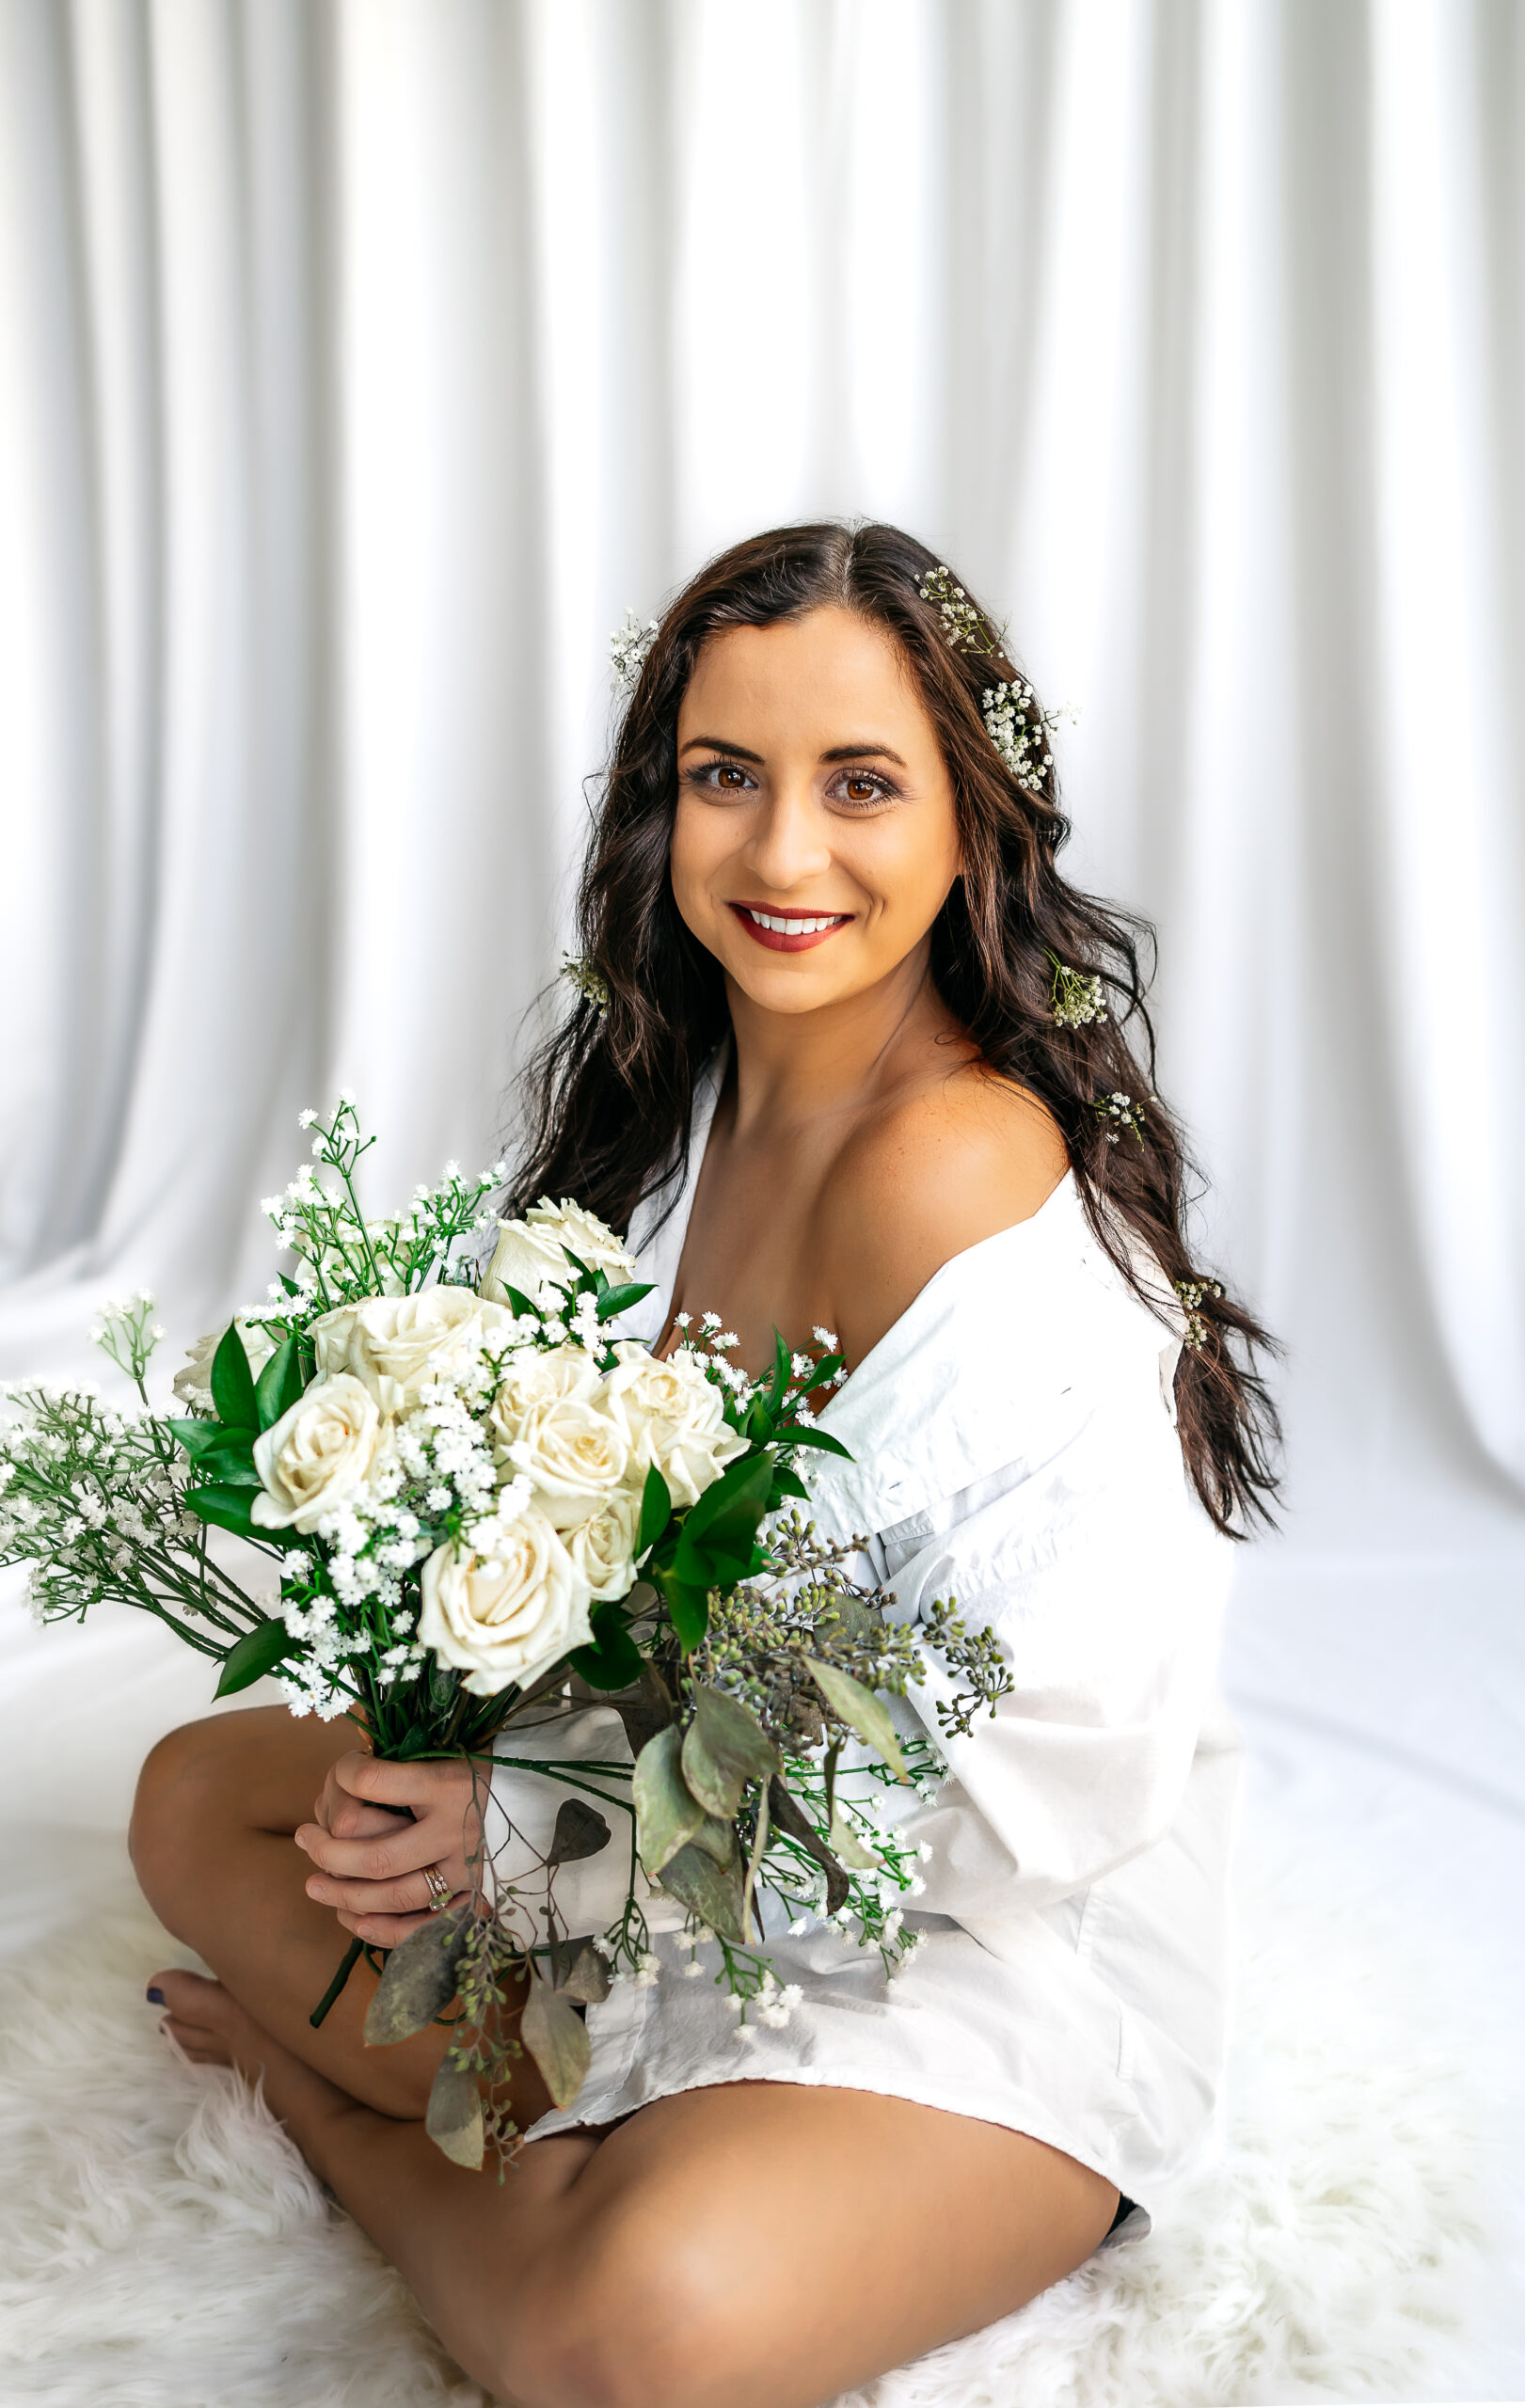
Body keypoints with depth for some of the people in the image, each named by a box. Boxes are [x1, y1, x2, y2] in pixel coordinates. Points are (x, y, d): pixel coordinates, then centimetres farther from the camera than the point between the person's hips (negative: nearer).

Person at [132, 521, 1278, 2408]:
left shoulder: (950, 1165, -27)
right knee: (198, 1795, 8)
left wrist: (539, 1817, -23)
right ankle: (608, 2149, -1)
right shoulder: (686, 1093, -1)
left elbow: (1047, 1763, -26)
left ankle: (342, 2102, 0)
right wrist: (443, 1762, -10)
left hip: (987, 1958, -7)